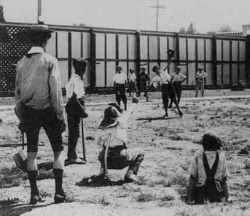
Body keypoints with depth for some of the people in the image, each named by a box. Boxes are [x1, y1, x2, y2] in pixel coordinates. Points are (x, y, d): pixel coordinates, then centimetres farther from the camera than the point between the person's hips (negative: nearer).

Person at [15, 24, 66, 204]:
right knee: (58, 151, 7)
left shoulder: (22, 62, 4)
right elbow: (56, 91, -12)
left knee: (31, 153, 10)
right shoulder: (50, 61, -9)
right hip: (47, 110, -4)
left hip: (28, 111, 4)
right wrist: (60, 115, -5)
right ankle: (59, 192, 4)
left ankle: (34, 193, 12)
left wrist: (21, 117, 12)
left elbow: (17, 91, 6)